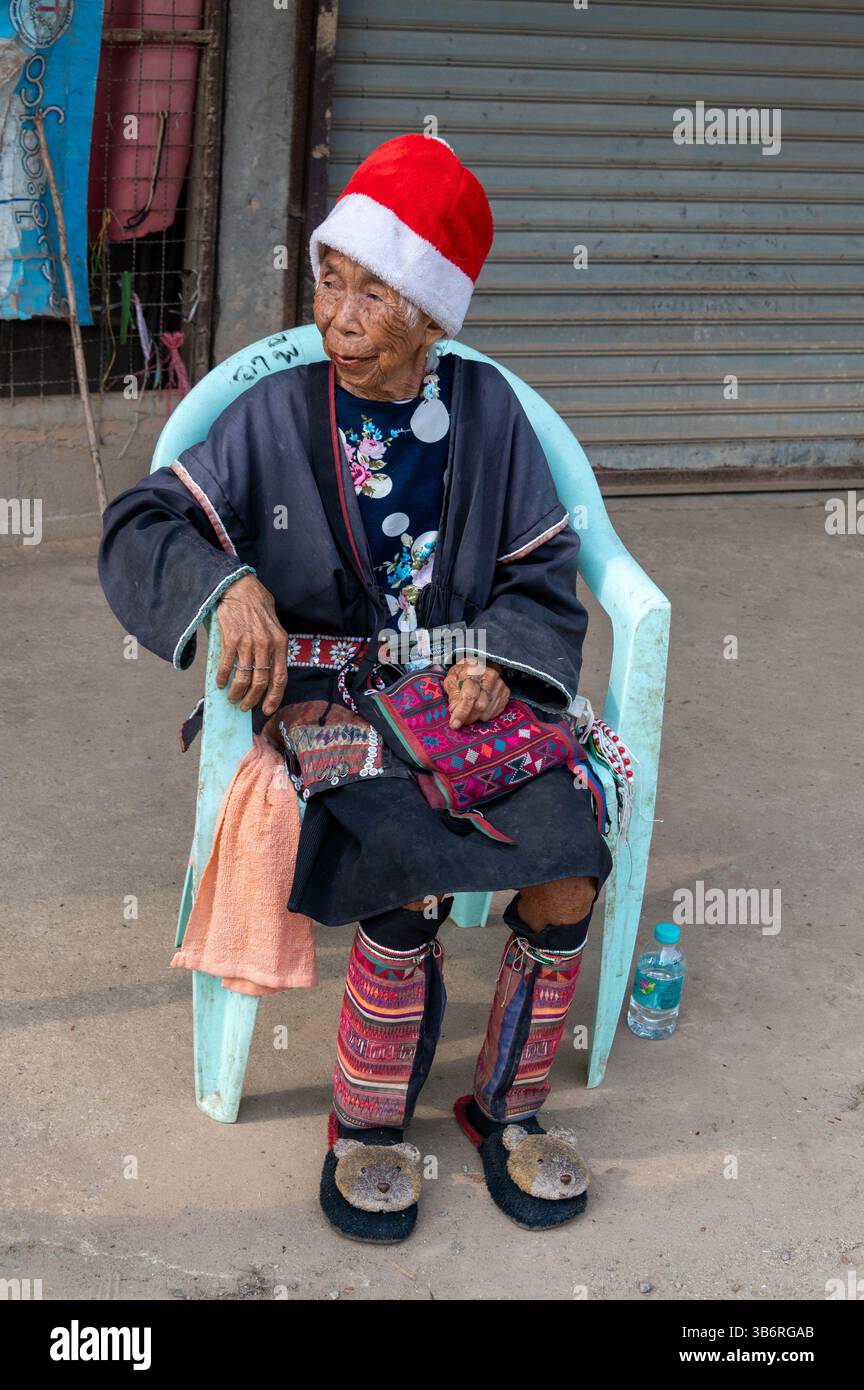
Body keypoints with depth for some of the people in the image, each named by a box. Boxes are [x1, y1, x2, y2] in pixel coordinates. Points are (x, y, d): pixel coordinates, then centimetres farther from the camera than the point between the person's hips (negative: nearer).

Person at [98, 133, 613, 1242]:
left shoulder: (484, 410, 7)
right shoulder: (276, 415, 1)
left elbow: (542, 575, 10)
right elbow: (141, 529, -4)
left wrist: (495, 658, -10)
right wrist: (231, 585, -24)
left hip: (476, 689, 3)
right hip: (327, 697, -2)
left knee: (569, 878, -21)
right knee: (409, 893, -29)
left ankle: (508, 1107, 5)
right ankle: (366, 1126, -1)